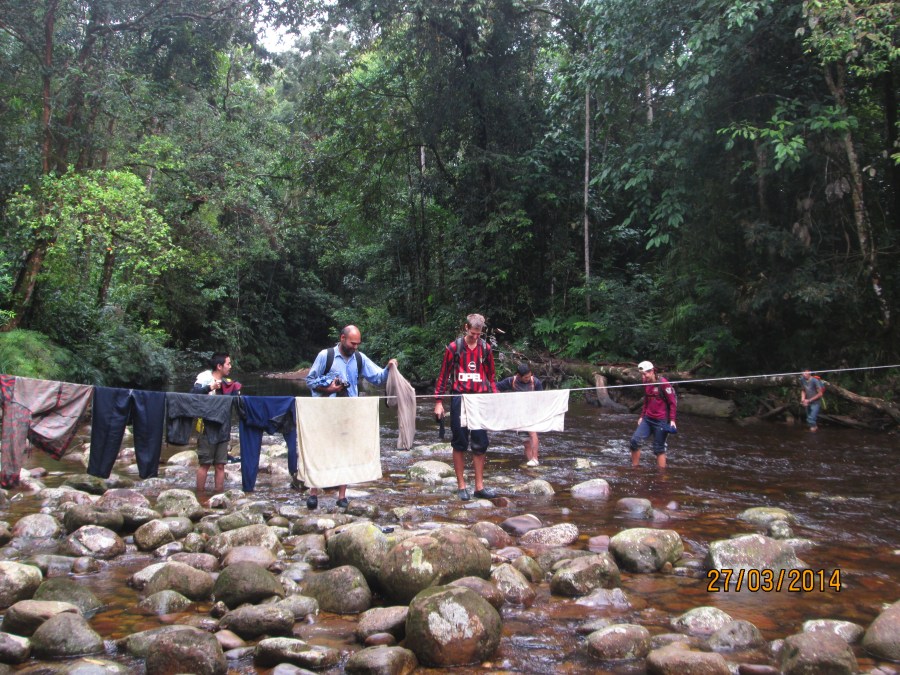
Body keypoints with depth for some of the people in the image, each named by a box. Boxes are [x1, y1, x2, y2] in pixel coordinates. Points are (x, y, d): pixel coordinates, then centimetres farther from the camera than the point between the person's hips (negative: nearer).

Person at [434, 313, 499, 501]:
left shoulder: (485, 348, 6)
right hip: (459, 399, -2)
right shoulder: (454, 348, -1)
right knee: (459, 443, 4)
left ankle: (479, 486, 11)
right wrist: (438, 402, -2)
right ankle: (461, 486, 11)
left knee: (480, 444, 3)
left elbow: (491, 376, 13)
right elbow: (443, 375, 2)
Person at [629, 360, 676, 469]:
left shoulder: (663, 383, -13)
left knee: (659, 449, -1)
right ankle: (634, 468, 5)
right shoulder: (646, 384, 9)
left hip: (661, 421, -6)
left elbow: (672, 402, -11)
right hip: (647, 419, 6)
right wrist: (642, 416, 19)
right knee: (635, 440, -5)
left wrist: (672, 419, -14)